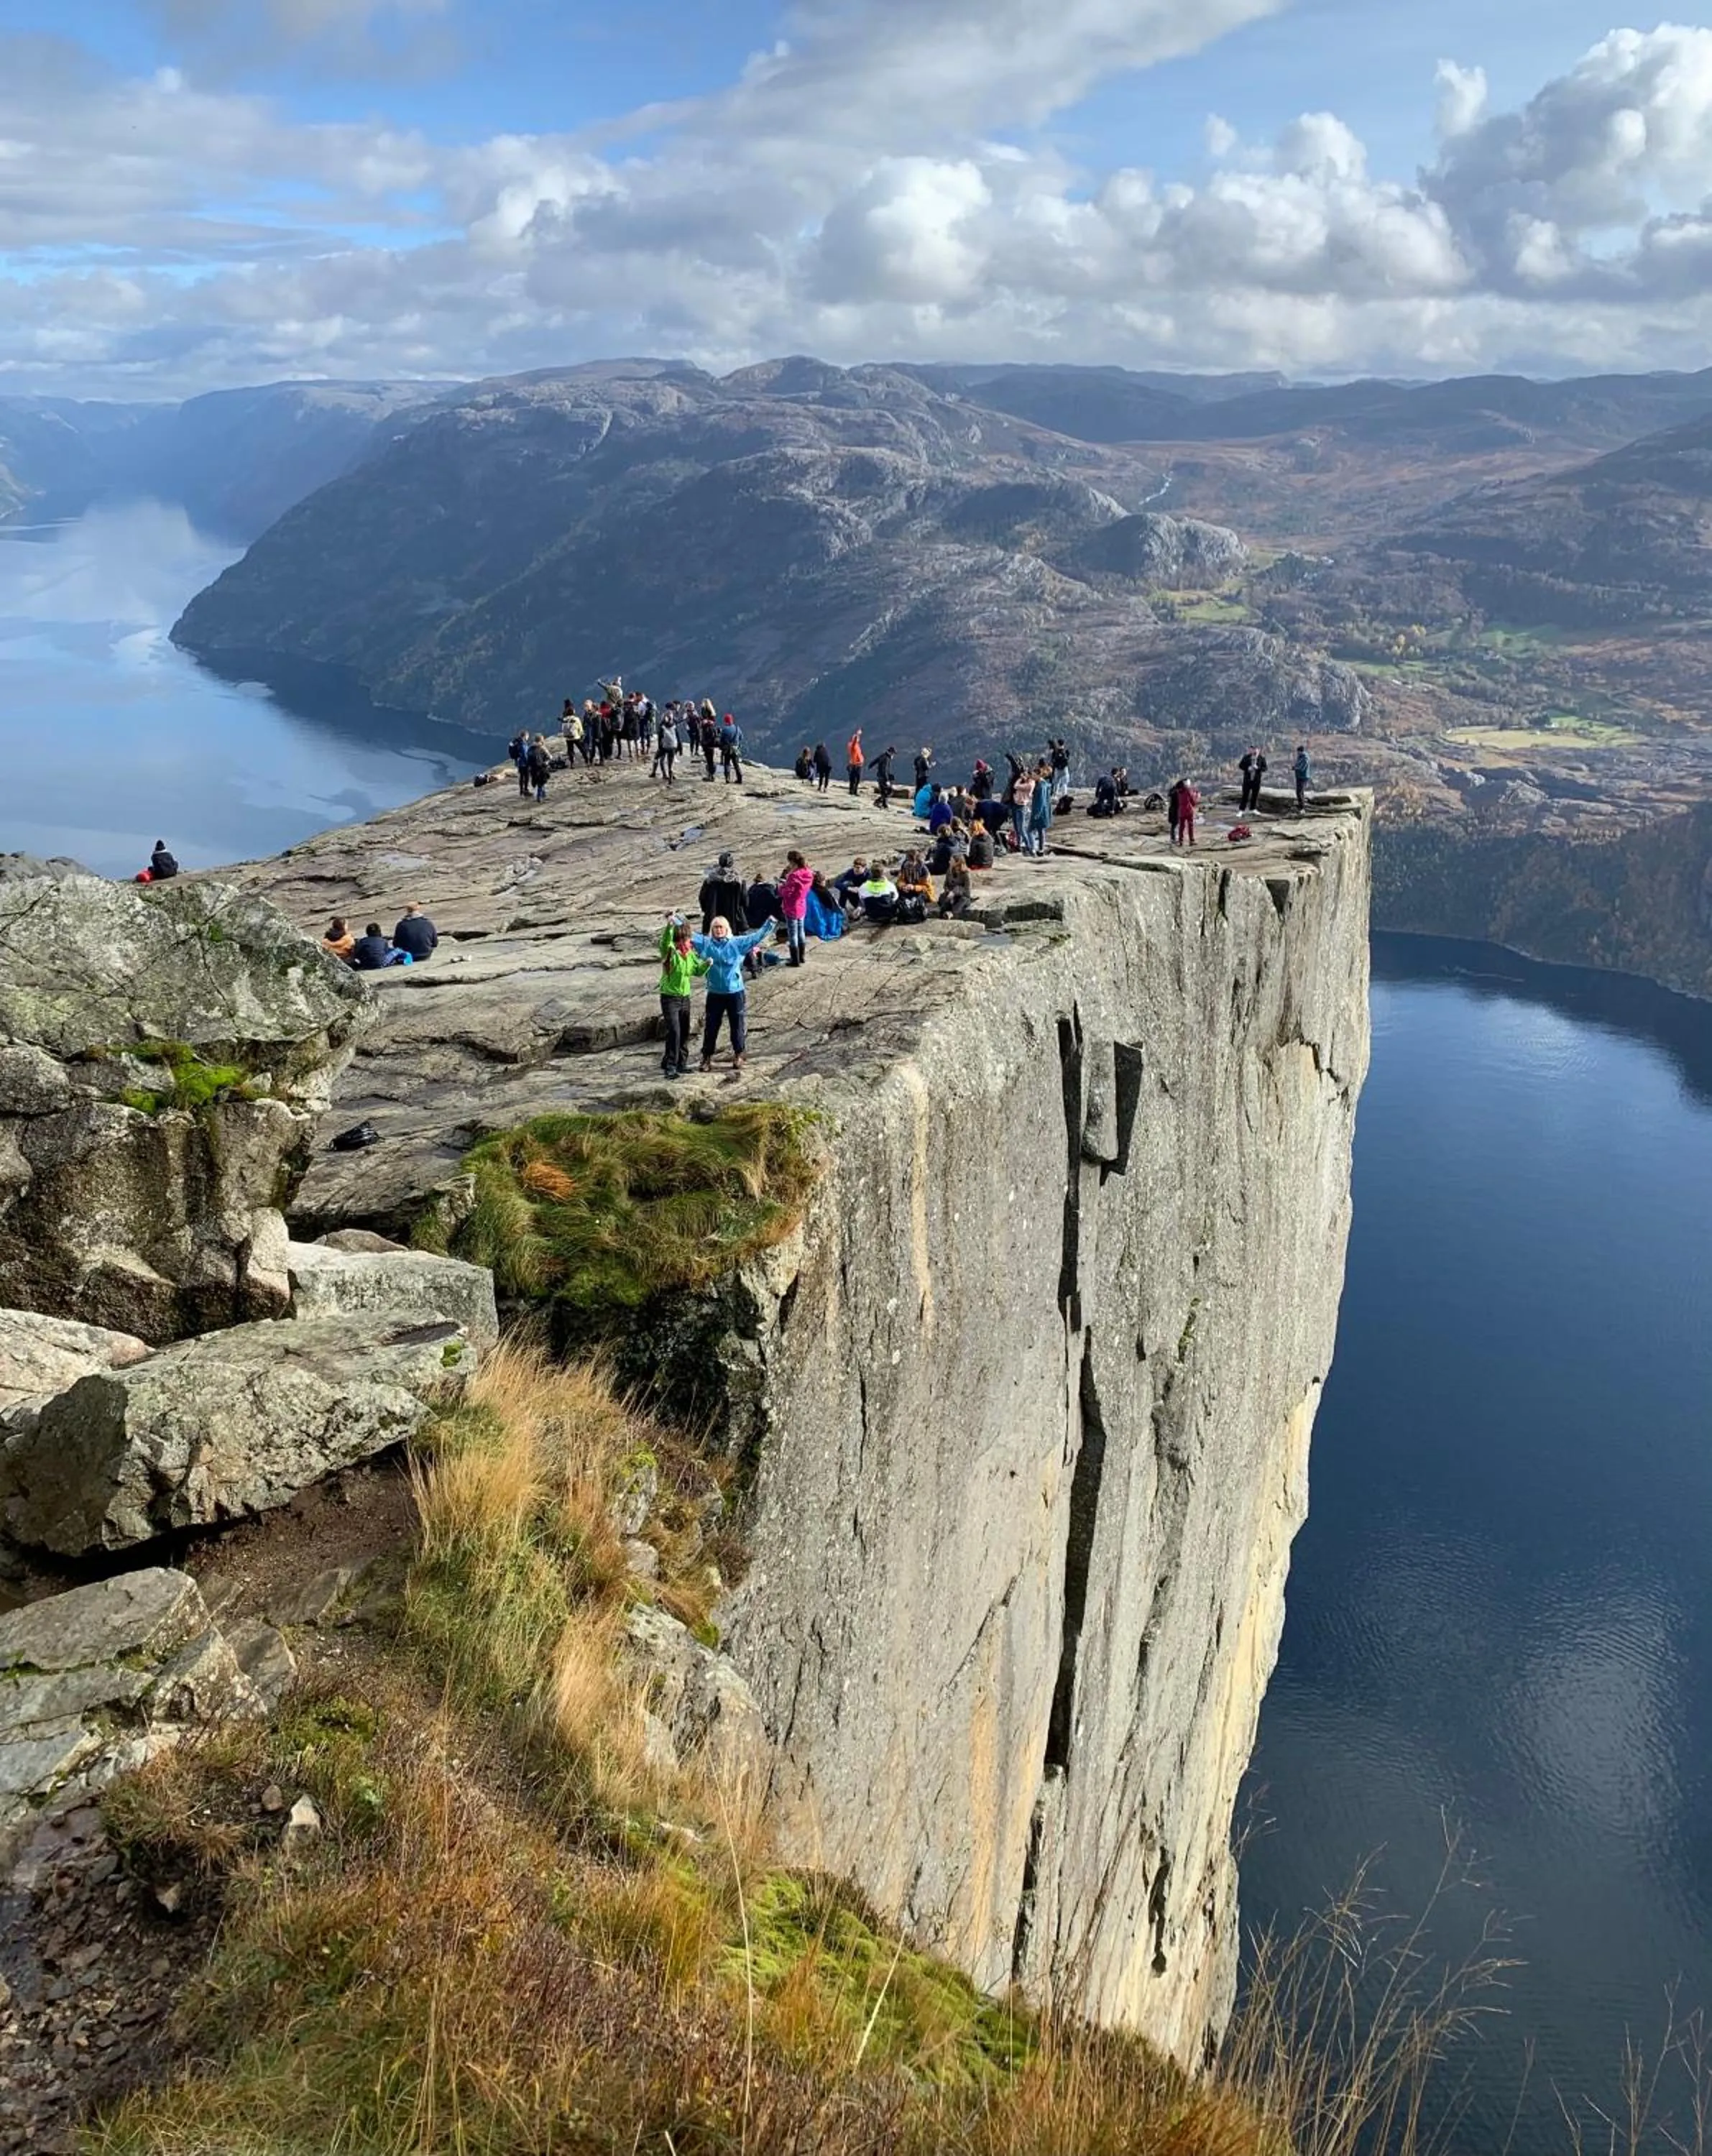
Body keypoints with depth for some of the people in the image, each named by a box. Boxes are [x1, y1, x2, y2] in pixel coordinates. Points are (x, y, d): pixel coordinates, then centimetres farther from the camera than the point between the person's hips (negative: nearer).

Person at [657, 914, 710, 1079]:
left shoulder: (690, 952, 5)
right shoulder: (670, 950, -14)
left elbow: (697, 971, 12)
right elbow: (665, 941, -37)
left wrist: (707, 964, -7)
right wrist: (670, 926, -52)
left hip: (685, 997, 7)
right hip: (670, 997, -7)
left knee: (685, 1033, 13)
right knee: (674, 1032, -14)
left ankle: (681, 1063, 26)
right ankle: (670, 1067, -9)